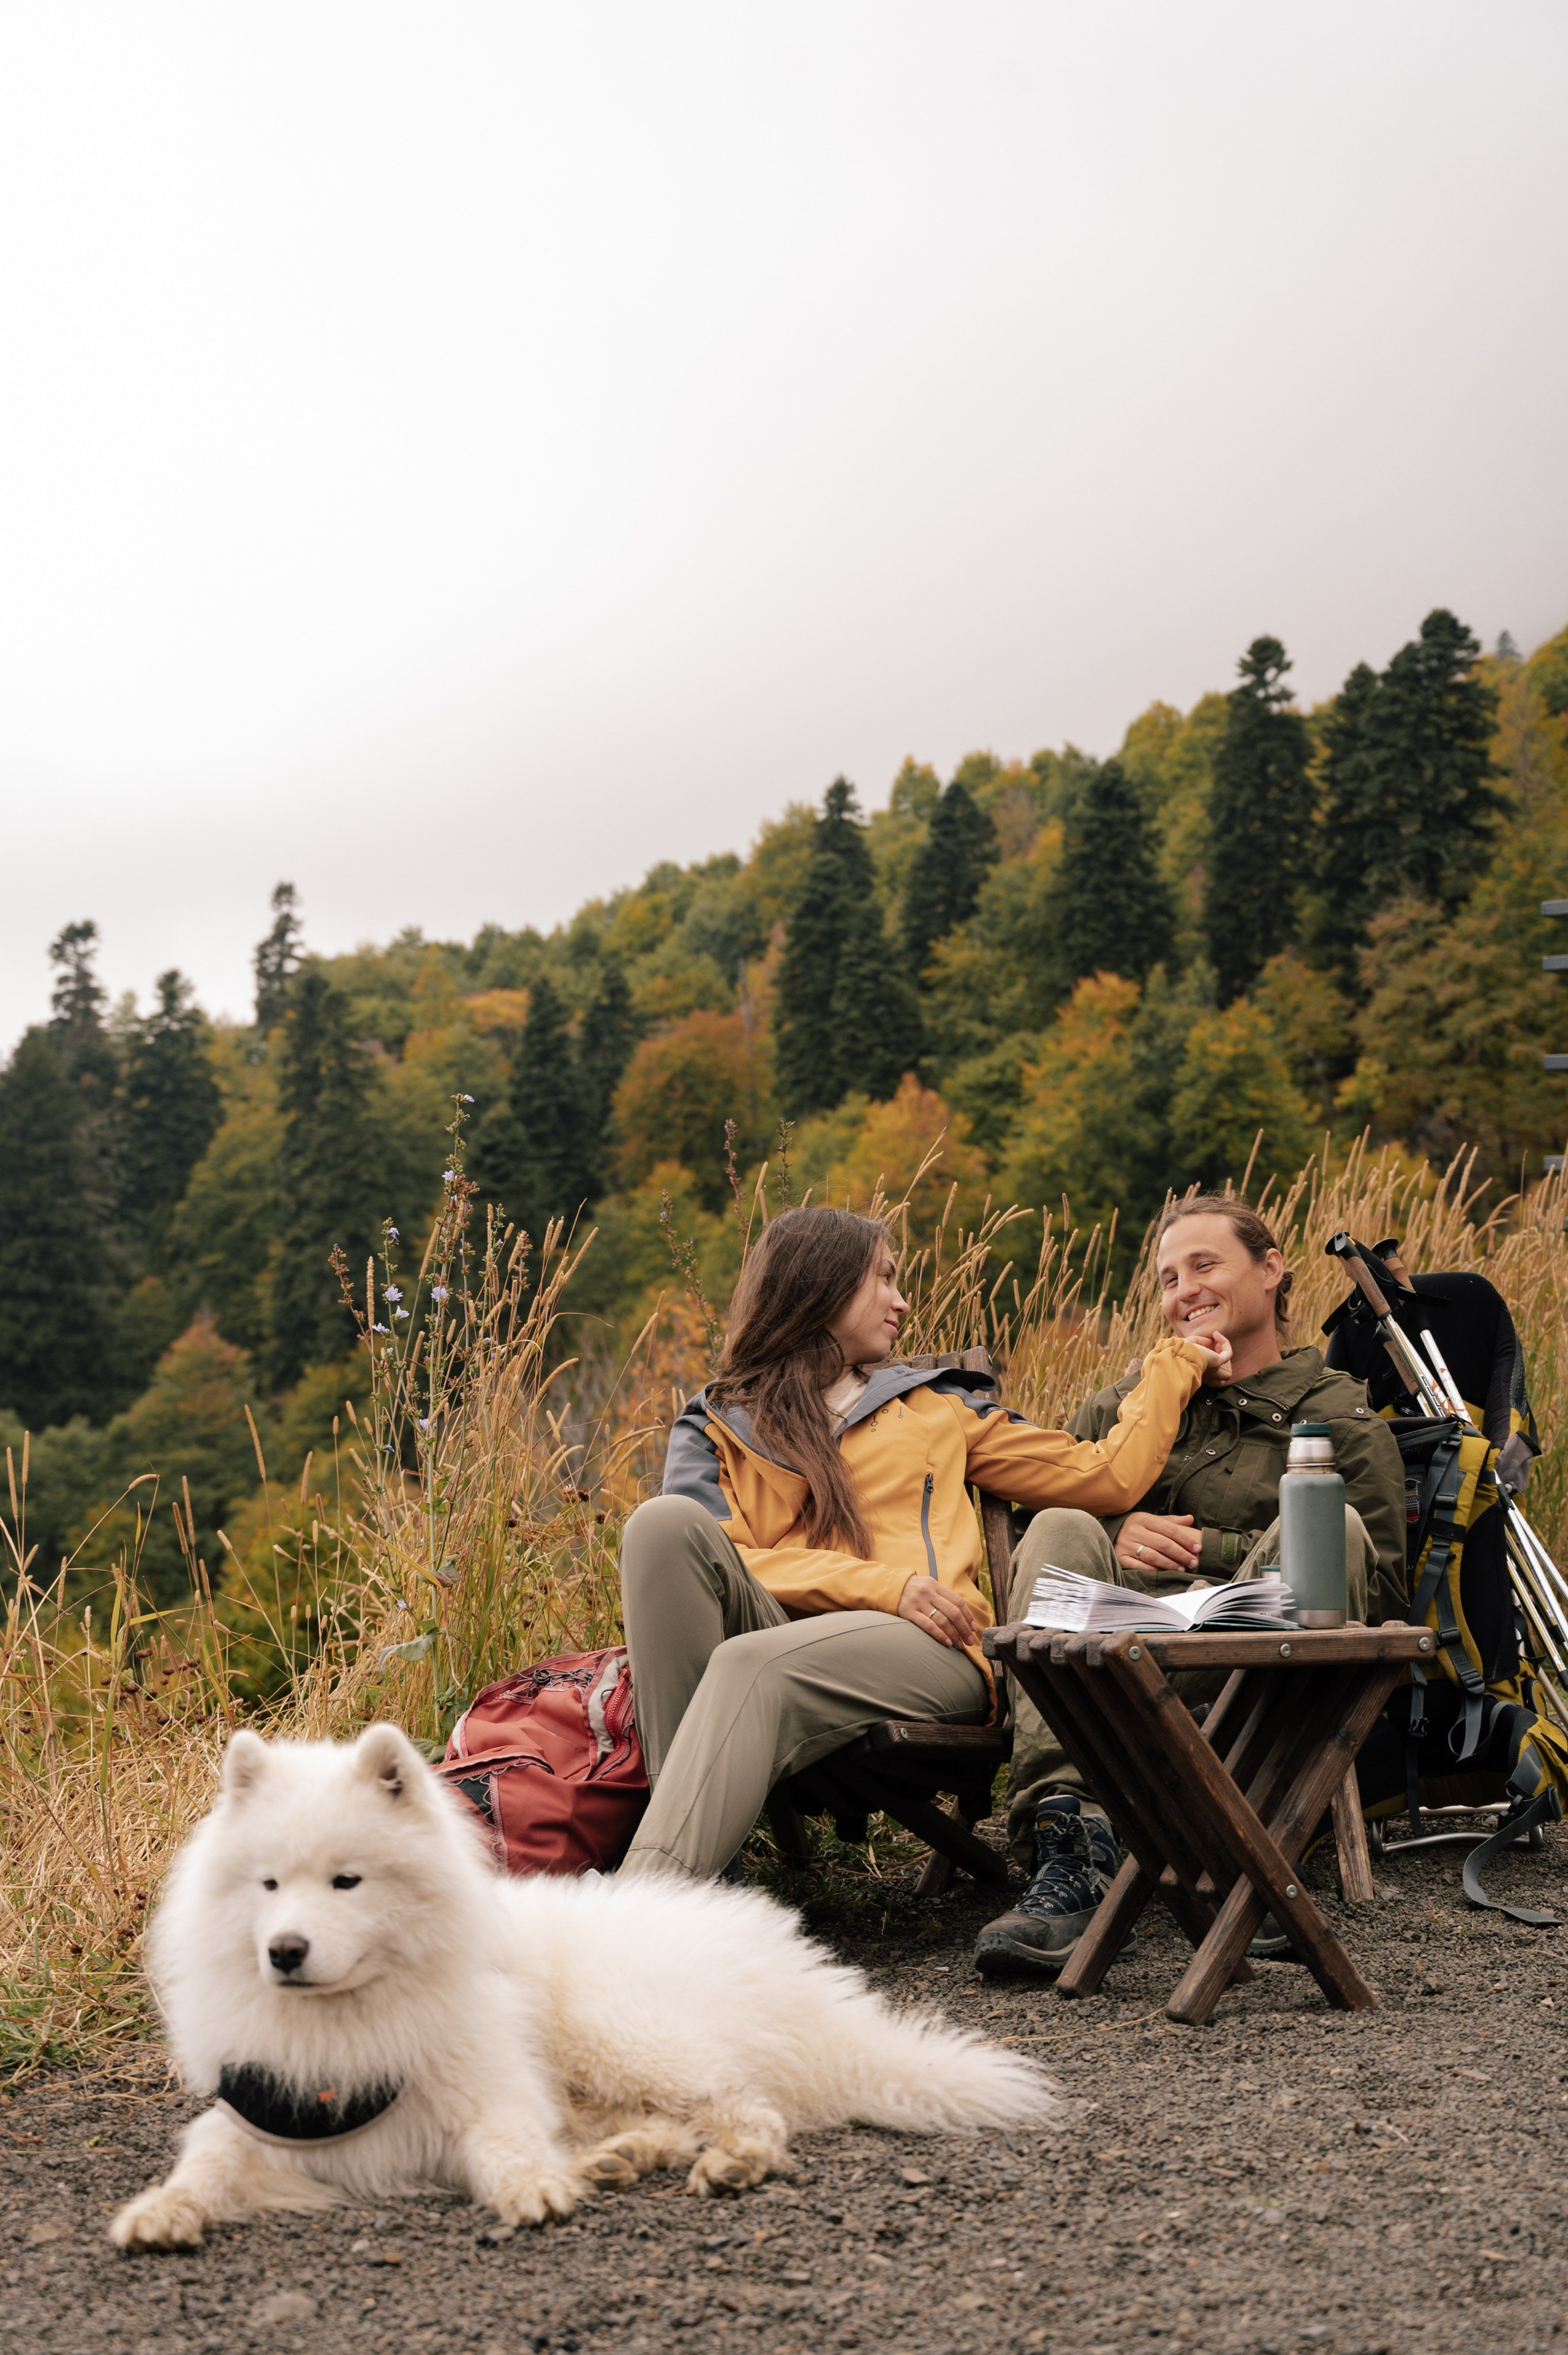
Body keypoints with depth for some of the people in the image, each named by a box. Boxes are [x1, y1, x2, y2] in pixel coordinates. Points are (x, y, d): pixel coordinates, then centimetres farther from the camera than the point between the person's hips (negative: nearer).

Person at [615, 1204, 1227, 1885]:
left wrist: (1174, 1364, 34)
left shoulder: (937, 1404, 30)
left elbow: (1104, 1475, 26)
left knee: (752, 1663, -34)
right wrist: (884, 1584, -10)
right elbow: (717, 1561, 3)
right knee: (666, 1522, -29)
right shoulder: (715, 1427, 23)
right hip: (777, 1628, 1)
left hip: (929, 1650, 0)